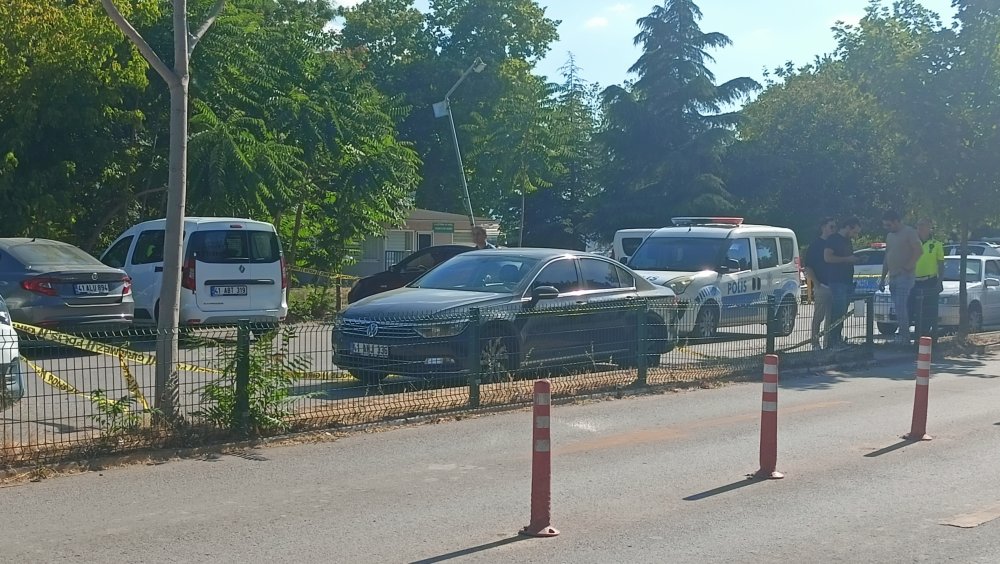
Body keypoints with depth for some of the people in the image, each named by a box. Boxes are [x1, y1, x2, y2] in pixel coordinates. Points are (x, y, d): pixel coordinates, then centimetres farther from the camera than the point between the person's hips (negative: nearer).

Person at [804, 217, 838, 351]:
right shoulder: (815, 245, -2)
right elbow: (808, 268, -5)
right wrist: (816, 284, -14)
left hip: (834, 286, 6)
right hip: (821, 286, -6)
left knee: (831, 318, 8)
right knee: (818, 317, -3)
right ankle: (815, 343, 1)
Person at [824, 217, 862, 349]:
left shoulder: (848, 241, 21)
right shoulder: (833, 239, -6)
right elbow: (827, 257, -17)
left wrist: (856, 260, 13)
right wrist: (847, 259, -15)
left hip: (847, 281, 9)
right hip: (836, 281, -9)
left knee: (842, 313, 8)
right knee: (838, 311, -13)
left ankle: (838, 340, 12)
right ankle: (832, 341, -12)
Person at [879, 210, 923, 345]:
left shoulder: (909, 232, -6)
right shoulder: (889, 236, 19)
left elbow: (919, 251, -15)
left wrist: (908, 266, -18)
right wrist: (882, 278, 20)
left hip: (905, 276, -8)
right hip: (893, 277, 8)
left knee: (901, 307, -16)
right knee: (900, 308, 7)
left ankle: (904, 336, -15)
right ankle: (904, 336, 10)